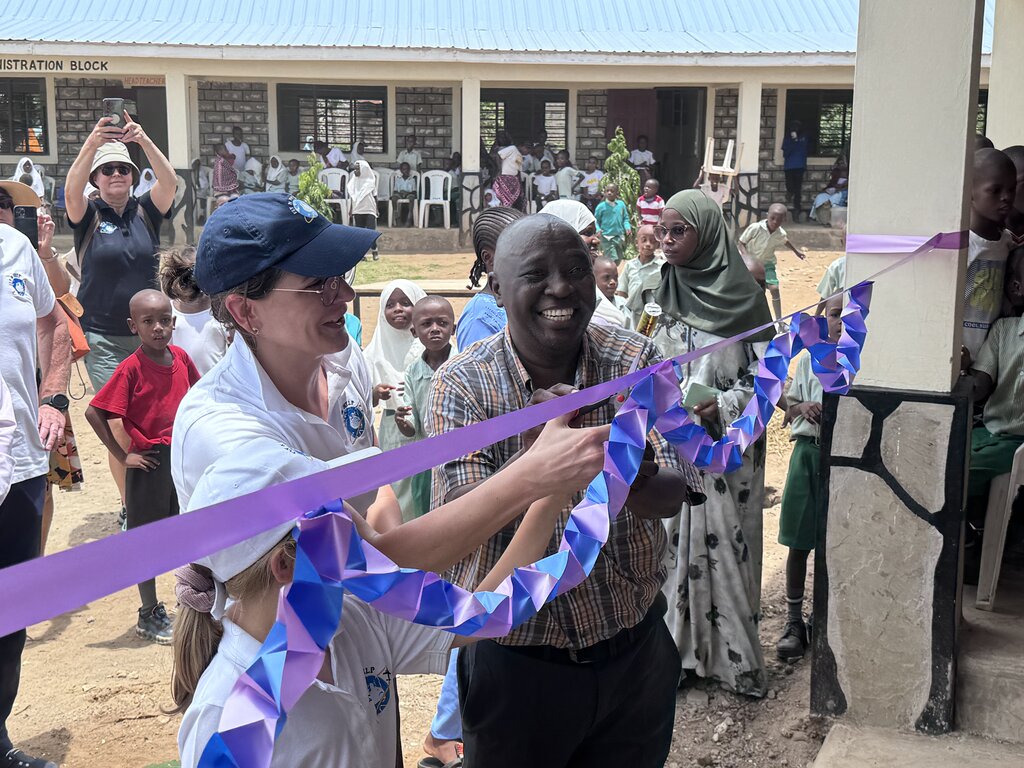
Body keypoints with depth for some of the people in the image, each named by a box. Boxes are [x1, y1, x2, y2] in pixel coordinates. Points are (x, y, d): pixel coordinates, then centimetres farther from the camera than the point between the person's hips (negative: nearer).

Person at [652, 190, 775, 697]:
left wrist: (723, 408, -21)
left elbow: (766, 371, -8)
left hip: (725, 445, -5)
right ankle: (682, 649, 19)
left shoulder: (743, 295, -8)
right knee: (675, 539, 7)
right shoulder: (666, 292, 8)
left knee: (724, 539, -1)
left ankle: (735, 657, 13)